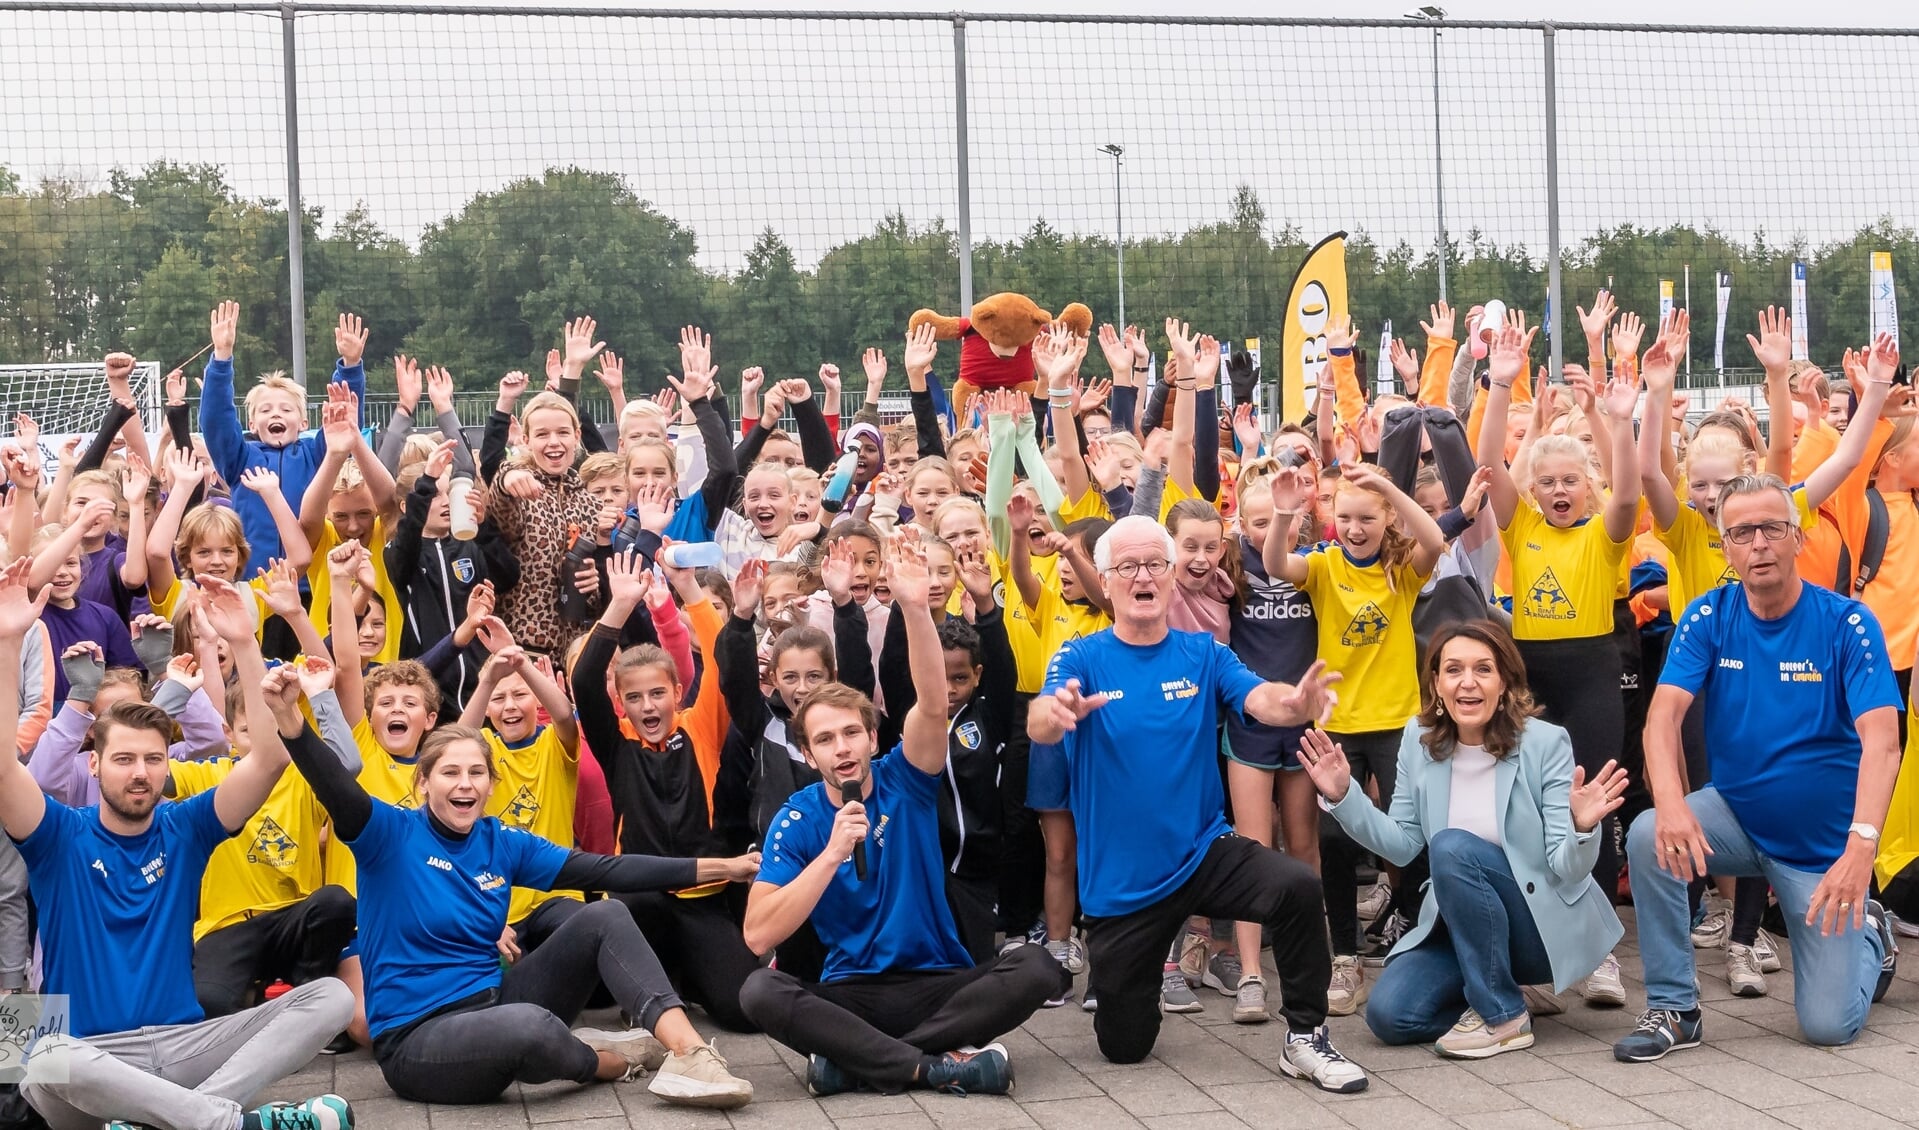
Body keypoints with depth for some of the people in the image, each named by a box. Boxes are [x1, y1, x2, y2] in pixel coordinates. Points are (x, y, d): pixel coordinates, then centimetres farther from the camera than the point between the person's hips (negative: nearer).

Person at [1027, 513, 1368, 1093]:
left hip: (1203, 852, 1)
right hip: (1118, 883, -1)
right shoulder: (1082, 659, -7)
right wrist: (1055, 712, -51)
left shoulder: (1203, 654, -1)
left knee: (1299, 887, -29)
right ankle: (1109, 973, 42)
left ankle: (1305, 1038, -10)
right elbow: (1038, 725, -25)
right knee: (1124, 1046, 6)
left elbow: (1261, 699, -18)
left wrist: (1296, 703, -43)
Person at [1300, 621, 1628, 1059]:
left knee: (1453, 847, -31)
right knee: (1388, 1015, -19)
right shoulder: (1418, 739, -3)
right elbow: (1402, 845, 3)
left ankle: (1502, 1015, -16)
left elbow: (1566, 870, -17)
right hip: (1459, 924, 4)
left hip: (1547, 921, -4)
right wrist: (1344, 796, -11)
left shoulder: (1546, 743, -15)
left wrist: (1582, 829, -39)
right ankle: (1495, 985, 11)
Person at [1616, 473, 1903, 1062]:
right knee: (1649, 839, -30)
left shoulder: (1847, 623, -16)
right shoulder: (1709, 617, -8)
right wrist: (1670, 803, -39)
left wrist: (1861, 845, -42)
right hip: (1735, 811, 2)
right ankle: (1672, 1007, -13)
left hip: (1823, 840, -2)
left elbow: (1881, 741, -26)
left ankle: (1869, 933, 28)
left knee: (1829, 1025, -7)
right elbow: (1664, 714, -19)